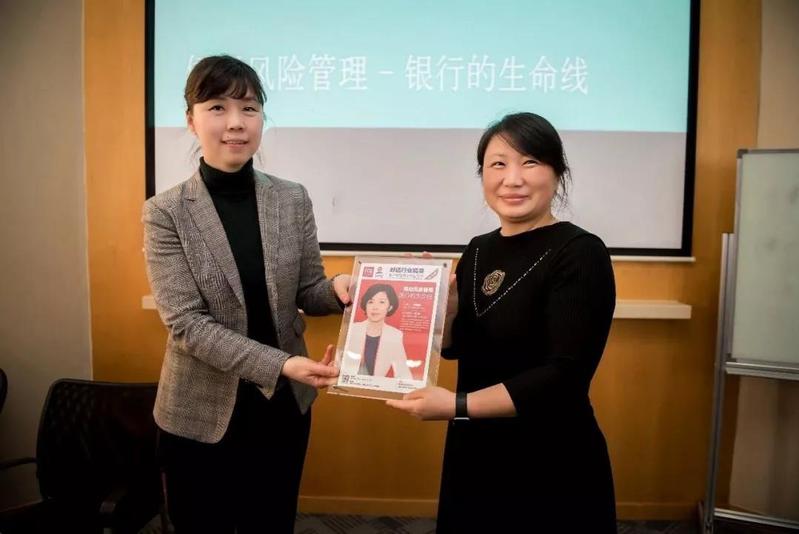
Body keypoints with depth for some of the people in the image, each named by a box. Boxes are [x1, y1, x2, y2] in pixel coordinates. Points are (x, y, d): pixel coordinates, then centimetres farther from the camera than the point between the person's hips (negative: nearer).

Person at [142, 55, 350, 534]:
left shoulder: (293, 199, -3)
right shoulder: (166, 212, -11)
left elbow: (306, 292, 1)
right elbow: (185, 321, -17)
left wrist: (337, 290, -22)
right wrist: (279, 365, -25)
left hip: (284, 405, 3)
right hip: (201, 413, -2)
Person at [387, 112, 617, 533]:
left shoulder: (580, 253, -17)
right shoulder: (478, 250, 2)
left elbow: (565, 376, -23)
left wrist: (458, 406, -26)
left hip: (551, 465, -6)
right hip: (472, 453, 6)